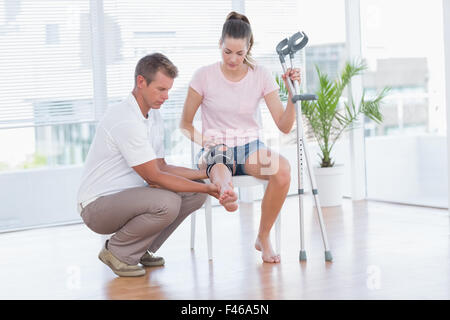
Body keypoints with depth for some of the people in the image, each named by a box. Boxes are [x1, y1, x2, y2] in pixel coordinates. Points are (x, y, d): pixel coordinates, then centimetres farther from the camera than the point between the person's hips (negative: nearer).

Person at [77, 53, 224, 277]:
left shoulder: (154, 116, 9)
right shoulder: (125, 120, -23)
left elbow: (161, 167, 12)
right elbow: (154, 178, -22)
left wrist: (206, 173, 0)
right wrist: (207, 188, -19)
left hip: (129, 196, 10)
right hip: (98, 206, -10)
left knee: (195, 192, -2)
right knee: (167, 203, -33)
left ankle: (142, 249, 8)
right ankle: (116, 252, -8)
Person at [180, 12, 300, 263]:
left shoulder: (261, 75, -2)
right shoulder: (204, 76, -6)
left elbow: (284, 126, -5)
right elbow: (185, 124, 4)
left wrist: (293, 94, -20)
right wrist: (206, 141, -14)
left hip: (251, 146, 6)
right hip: (216, 149, -6)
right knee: (228, 199, -49)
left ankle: (264, 238, -15)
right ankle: (223, 183, -19)